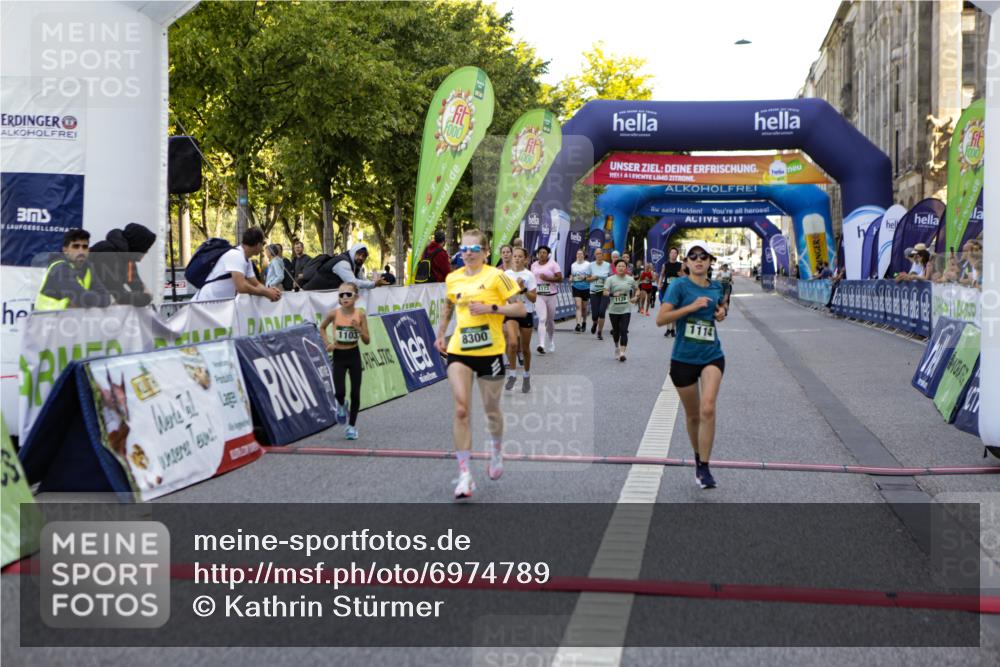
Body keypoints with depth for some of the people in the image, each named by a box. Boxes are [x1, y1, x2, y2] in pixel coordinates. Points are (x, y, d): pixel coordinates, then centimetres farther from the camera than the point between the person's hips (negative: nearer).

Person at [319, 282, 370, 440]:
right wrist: (327, 343, -4)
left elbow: (367, 341, -6)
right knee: (339, 392, -12)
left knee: (355, 393, 3)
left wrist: (359, 329, -23)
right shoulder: (334, 314, -9)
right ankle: (341, 406, 25)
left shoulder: (360, 315, -10)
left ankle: (352, 426, 19)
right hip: (339, 356, 0)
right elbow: (322, 328, 11)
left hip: (354, 355, 0)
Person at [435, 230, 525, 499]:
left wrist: (490, 308, -19)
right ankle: (464, 476, -7)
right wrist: (440, 335, 19)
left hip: (490, 352, -2)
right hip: (459, 351, 2)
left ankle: (497, 451, 44)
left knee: (491, 410, 11)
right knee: (461, 409, -10)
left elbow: (520, 309, -9)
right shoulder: (452, 279, 6)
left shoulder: (496, 276, -7)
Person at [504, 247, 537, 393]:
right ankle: (512, 374, -5)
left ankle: (527, 377, 29)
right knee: (513, 343, -21)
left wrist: (523, 289, -19)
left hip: (526, 313, -1)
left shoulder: (529, 275, -5)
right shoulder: (506, 274, 3)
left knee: (525, 348, 9)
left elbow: (534, 298, -8)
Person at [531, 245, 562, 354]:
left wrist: (548, 278, -20)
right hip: (539, 296, 1)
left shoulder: (553, 264, -3)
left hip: (551, 295, -1)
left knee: (550, 320, 12)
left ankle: (551, 343, 33)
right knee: (542, 319, -15)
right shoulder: (534, 265, 9)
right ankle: (541, 345, -25)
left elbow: (560, 278, -9)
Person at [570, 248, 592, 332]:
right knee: (578, 306, -11)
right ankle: (578, 324, -18)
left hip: (585, 288, -1)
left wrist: (585, 277, -20)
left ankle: (584, 322, 33)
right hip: (576, 288, 1)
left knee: (584, 307, 11)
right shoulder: (573, 265, 6)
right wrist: (571, 278, -4)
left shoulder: (588, 264, -4)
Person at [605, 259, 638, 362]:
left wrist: (635, 297, 3)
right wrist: (613, 294, -30)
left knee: (624, 331, -11)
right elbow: (605, 292, -12)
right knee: (616, 330, 14)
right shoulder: (610, 279, -3)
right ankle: (617, 347, 40)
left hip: (626, 310, 0)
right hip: (614, 310, 0)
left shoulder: (630, 279, 5)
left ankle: (622, 352, -14)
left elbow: (636, 290, 21)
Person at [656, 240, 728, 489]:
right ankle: (698, 458, 35)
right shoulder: (679, 286, -8)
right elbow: (660, 319, -17)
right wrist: (691, 307, -23)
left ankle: (704, 468, -10)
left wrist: (723, 312, 5)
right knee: (693, 415, 10)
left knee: (708, 409, -18)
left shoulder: (716, 287, 6)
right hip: (683, 359, -2)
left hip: (712, 356, 2)